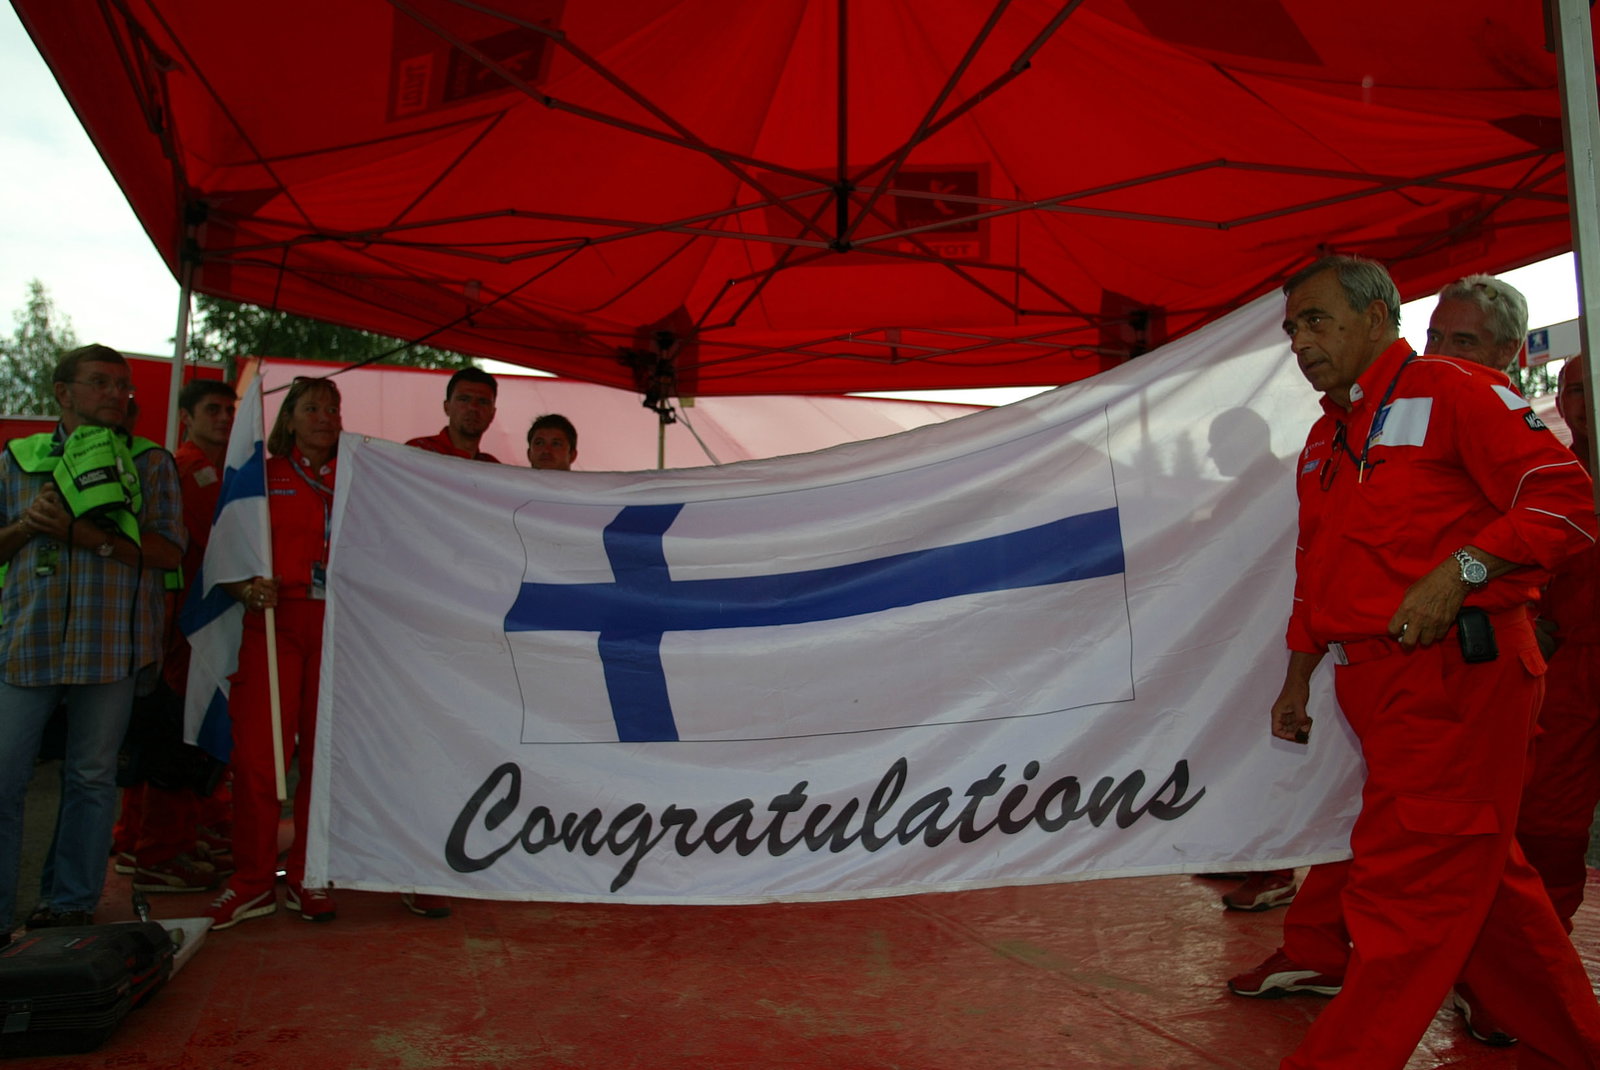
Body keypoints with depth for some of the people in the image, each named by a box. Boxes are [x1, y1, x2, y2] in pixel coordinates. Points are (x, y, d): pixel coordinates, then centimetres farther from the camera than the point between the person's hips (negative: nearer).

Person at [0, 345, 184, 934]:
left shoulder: (150, 462, 7)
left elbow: (168, 551, -3)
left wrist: (81, 532, -13)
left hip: (111, 643, -1)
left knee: (92, 775, 6)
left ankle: (72, 901, 19)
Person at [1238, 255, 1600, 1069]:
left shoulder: (1450, 391, -5)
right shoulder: (1324, 439, 19)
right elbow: (1316, 570, 24)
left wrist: (1459, 571, -23)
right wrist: (1298, 678, 21)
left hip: (1454, 672, -9)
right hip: (1375, 685, 9)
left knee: (1405, 887, -6)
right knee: (1480, 879, 17)